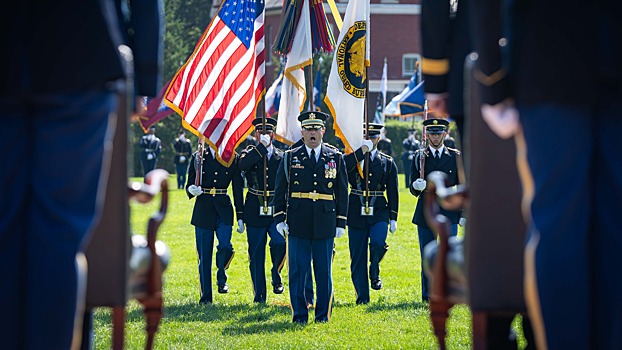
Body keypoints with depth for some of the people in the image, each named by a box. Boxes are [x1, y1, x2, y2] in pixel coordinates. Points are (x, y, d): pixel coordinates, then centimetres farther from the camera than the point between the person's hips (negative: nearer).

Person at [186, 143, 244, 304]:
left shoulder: (232, 158, 6)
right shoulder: (198, 157, 6)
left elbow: (238, 188, 7)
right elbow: (189, 185, 9)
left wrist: (240, 216, 3)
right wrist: (192, 190, -17)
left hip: (223, 209, 0)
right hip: (203, 210, 0)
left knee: (225, 246, -18)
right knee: (204, 255, 0)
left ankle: (222, 278, 12)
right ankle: (206, 297, 10)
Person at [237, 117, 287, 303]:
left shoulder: (281, 157, 10)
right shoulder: (250, 153, 5)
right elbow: (243, 164, -20)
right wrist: (262, 146, -22)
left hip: (277, 210, 0)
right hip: (255, 211, 0)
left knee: (279, 242, -24)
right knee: (256, 254, 2)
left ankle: (276, 274, 4)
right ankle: (259, 295, 11)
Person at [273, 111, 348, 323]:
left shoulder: (335, 158, 8)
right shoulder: (290, 158, 6)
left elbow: (342, 192, 9)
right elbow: (280, 190, 8)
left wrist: (340, 223, 5)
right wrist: (279, 218, 0)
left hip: (325, 224, 0)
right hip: (298, 225, 0)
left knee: (324, 271, 4)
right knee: (297, 271, 0)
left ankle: (323, 314, 13)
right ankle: (299, 314, 8)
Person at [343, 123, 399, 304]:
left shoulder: (387, 162, 9)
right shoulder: (352, 158, 6)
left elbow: (392, 192, 9)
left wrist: (393, 218, 3)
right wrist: (362, 151, -17)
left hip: (379, 212, 0)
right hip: (356, 213, 0)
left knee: (377, 243, -25)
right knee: (357, 256, 0)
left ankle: (374, 274, 4)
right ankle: (362, 296, 10)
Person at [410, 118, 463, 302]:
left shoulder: (455, 156, 8)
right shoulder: (419, 156, 8)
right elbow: (413, 190, 7)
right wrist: (416, 186, -17)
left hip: (448, 215, -1)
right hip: (425, 215, 1)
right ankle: (428, 296, 10)